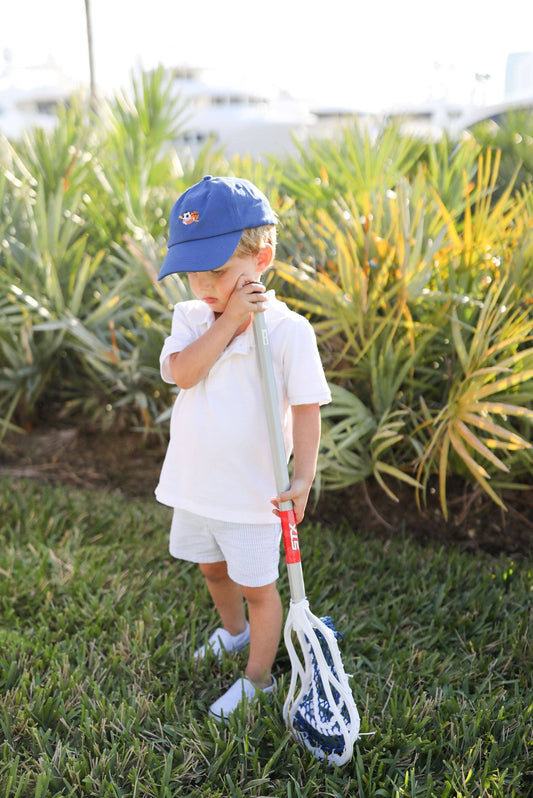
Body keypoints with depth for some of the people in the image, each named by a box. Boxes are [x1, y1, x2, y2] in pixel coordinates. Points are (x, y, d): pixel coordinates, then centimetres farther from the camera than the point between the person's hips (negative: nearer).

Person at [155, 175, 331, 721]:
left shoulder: (287, 330, -16)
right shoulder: (190, 318, -3)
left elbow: (306, 408, -16)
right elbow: (181, 372, -21)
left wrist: (303, 477, -25)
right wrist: (229, 320, -25)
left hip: (252, 490, -5)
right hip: (195, 483, 6)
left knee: (257, 587, 11)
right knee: (212, 569, 27)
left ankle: (258, 678, 34)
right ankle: (233, 630, 57)